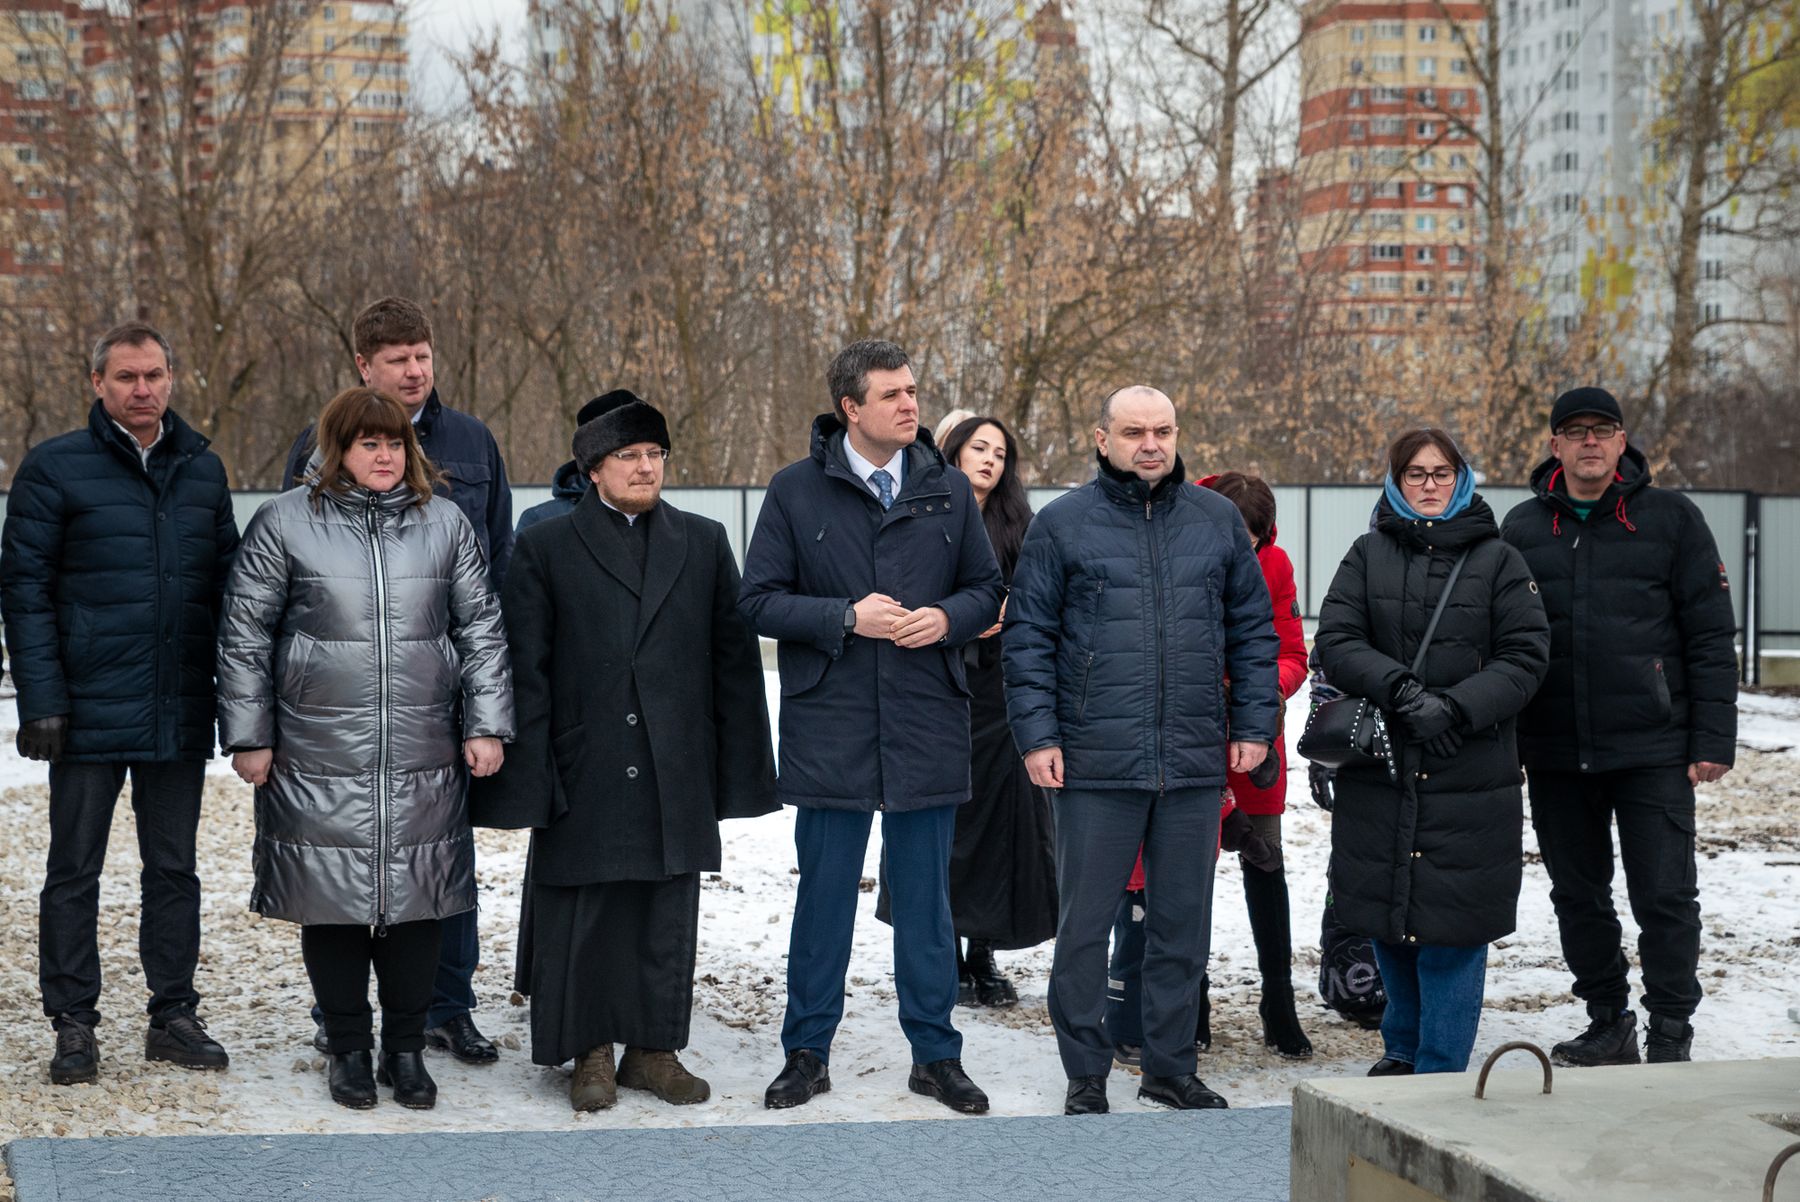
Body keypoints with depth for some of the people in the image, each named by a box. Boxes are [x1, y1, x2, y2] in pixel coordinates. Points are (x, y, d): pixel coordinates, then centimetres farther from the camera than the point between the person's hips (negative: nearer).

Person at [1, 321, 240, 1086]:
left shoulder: (203, 469, 10)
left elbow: (227, 583, 15)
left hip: (181, 715, 4)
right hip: (89, 710, -4)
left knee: (174, 869, 11)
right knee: (74, 870, 4)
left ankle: (174, 1015, 20)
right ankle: (74, 1024, 13)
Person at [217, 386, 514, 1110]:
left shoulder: (445, 524, 9)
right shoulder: (284, 524, 1)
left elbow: (482, 630, 11)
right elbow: (245, 637, 4)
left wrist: (486, 726, 4)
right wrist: (248, 736, 1)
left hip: (423, 758, 2)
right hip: (319, 758, -2)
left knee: (415, 899, 5)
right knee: (331, 901, 3)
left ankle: (406, 1049, 19)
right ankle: (349, 1050, 18)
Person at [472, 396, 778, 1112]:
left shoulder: (704, 544, 10)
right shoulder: (546, 548, 3)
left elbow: (735, 660, 9)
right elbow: (525, 670, 0)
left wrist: (738, 770, 4)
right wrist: (529, 777, -8)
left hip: (676, 777, 2)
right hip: (584, 776, -2)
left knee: (667, 917, 7)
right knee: (583, 916, 3)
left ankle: (654, 1048, 19)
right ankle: (591, 1053, 17)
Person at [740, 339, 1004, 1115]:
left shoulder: (949, 490, 6)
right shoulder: (796, 491, -1)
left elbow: (986, 588, 12)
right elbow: (760, 600, -3)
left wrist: (945, 619, -9)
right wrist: (847, 618, -15)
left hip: (928, 727, 2)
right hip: (830, 727, -2)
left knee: (926, 897, 9)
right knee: (824, 894, 7)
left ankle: (935, 1052, 20)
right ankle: (807, 1052, 19)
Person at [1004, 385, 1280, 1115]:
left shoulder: (1218, 521, 9)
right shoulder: (1062, 524, 1)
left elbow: (1253, 631, 14)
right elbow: (1028, 637, 1)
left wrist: (1254, 724, 6)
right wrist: (1037, 735, -6)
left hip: (1197, 762, 3)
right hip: (1095, 762, -3)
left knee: (1183, 922, 11)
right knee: (1085, 924, 4)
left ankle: (1171, 1066, 23)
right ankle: (1085, 1075, 16)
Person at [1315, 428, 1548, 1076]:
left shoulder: (1497, 560, 4)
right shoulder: (1368, 554, 8)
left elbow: (1526, 656, -1)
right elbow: (1336, 640, -2)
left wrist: (1457, 706, -15)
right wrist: (1400, 689, -18)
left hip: (1469, 775, -2)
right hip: (1379, 767, 2)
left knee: (1452, 925, -4)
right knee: (1386, 915, 10)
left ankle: (1439, 1070, 6)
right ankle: (1402, 1049, 29)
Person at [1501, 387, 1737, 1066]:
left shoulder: (1672, 519, 1)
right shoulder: (1523, 527, 9)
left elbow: (1711, 635, 0)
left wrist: (1712, 738, -6)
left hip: (1653, 750, -3)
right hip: (1554, 754, 3)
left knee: (1664, 897, -3)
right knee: (1578, 896, 11)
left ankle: (1670, 1038, 7)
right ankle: (1608, 1025, 25)